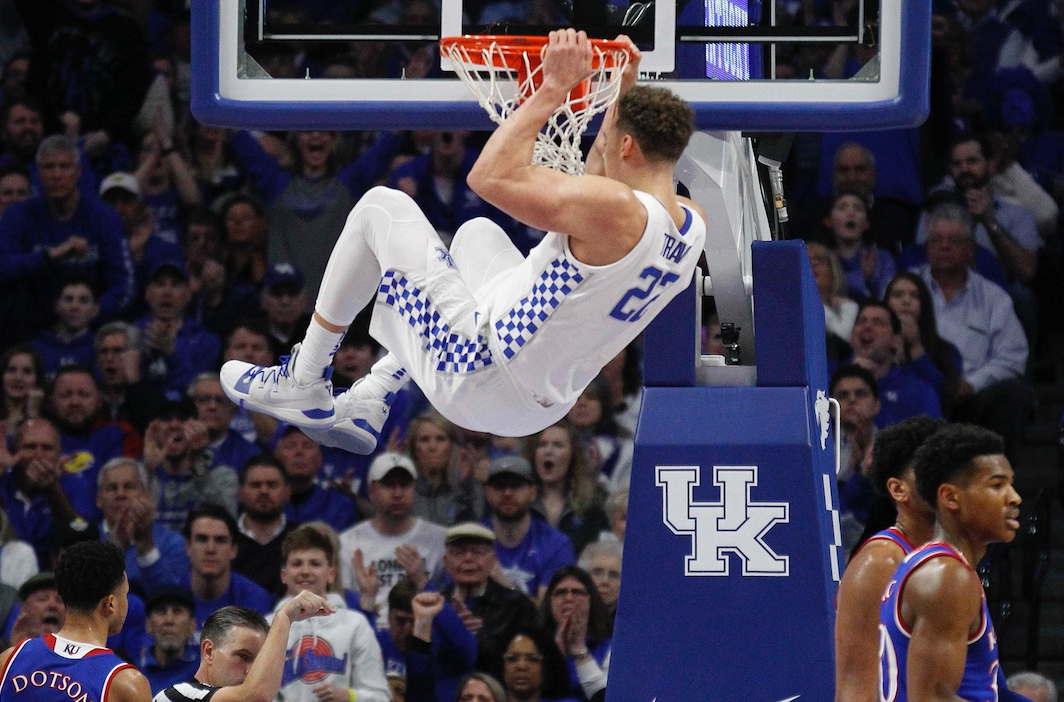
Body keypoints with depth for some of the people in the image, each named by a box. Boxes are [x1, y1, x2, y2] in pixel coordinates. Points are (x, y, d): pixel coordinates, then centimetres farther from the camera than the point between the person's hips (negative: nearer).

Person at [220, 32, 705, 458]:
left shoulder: (613, 212, -29)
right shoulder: (691, 225, -2)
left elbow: (490, 176, -23)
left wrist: (554, 86, -17)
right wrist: (624, 96, 17)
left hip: (480, 384, -9)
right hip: (540, 409, 9)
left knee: (379, 206, 5)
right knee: (477, 232, 33)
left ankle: (303, 386, 16)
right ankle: (367, 406, 32)